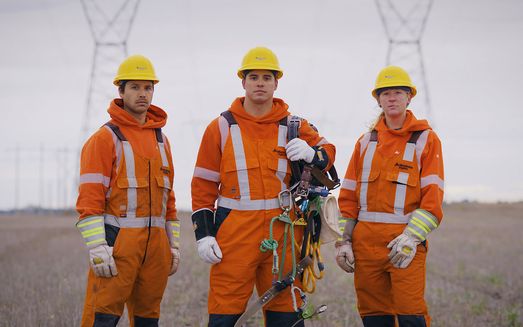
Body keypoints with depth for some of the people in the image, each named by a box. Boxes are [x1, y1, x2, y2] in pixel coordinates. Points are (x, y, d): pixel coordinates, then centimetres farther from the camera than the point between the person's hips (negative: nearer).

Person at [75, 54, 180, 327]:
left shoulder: (161, 139, 17)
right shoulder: (105, 138, -4)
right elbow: (89, 199, -11)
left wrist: (173, 245, 16)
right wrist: (98, 249, -19)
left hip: (155, 243, 6)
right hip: (117, 243, -6)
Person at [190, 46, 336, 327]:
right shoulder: (221, 128, 6)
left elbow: (327, 153, 18)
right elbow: (203, 185, 6)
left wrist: (311, 154, -7)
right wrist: (203, 234, -2)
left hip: (283, 234, 2)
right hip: (234, 234, -2)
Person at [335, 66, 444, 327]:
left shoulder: (426, 139, 3)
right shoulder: (366, 141, 15)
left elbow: (433, 196, -5)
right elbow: (348, 195, 15)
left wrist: (412, 237, -16)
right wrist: (343, 240, 6)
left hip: (406, 239, -4)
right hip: (365, 240, 4)